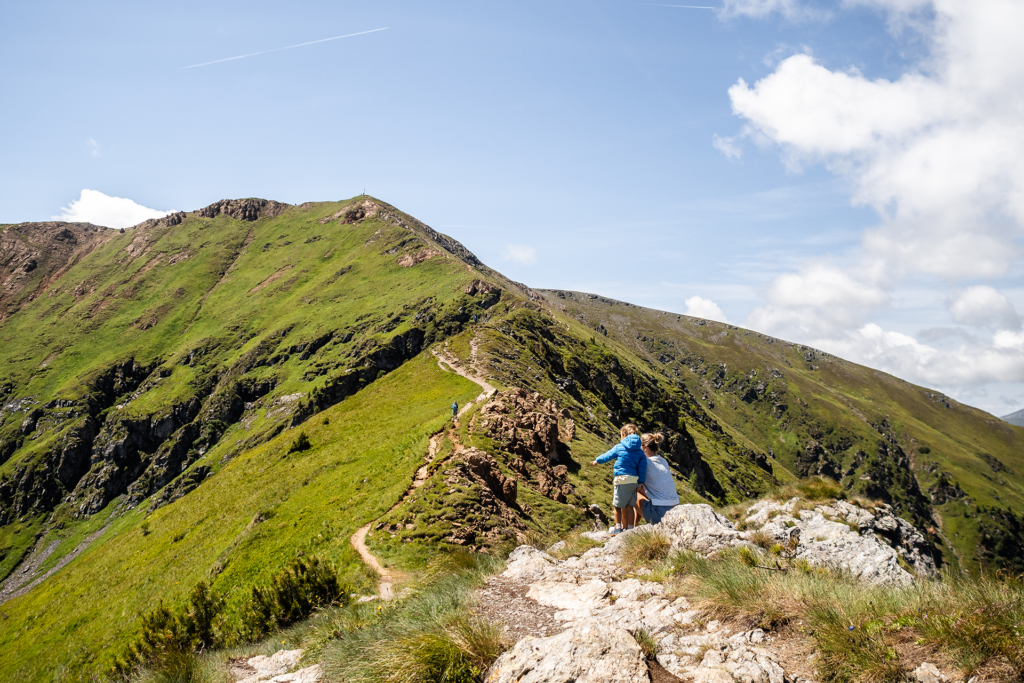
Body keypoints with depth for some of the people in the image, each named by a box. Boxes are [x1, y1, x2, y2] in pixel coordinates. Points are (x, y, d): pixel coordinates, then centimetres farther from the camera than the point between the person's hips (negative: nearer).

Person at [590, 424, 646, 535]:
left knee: (617, 505, 6)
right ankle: (630, 528, 15)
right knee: (629, 506, 12)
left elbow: (606, 456, 11)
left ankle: (618, 528, 10)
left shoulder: (618, 447, 1)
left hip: (622, 479, -5)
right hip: (634, 481, 5)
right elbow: (642, 467, 7)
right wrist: (640, 482, 11)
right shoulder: (640, 451, 10)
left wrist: (597, 461, 29)